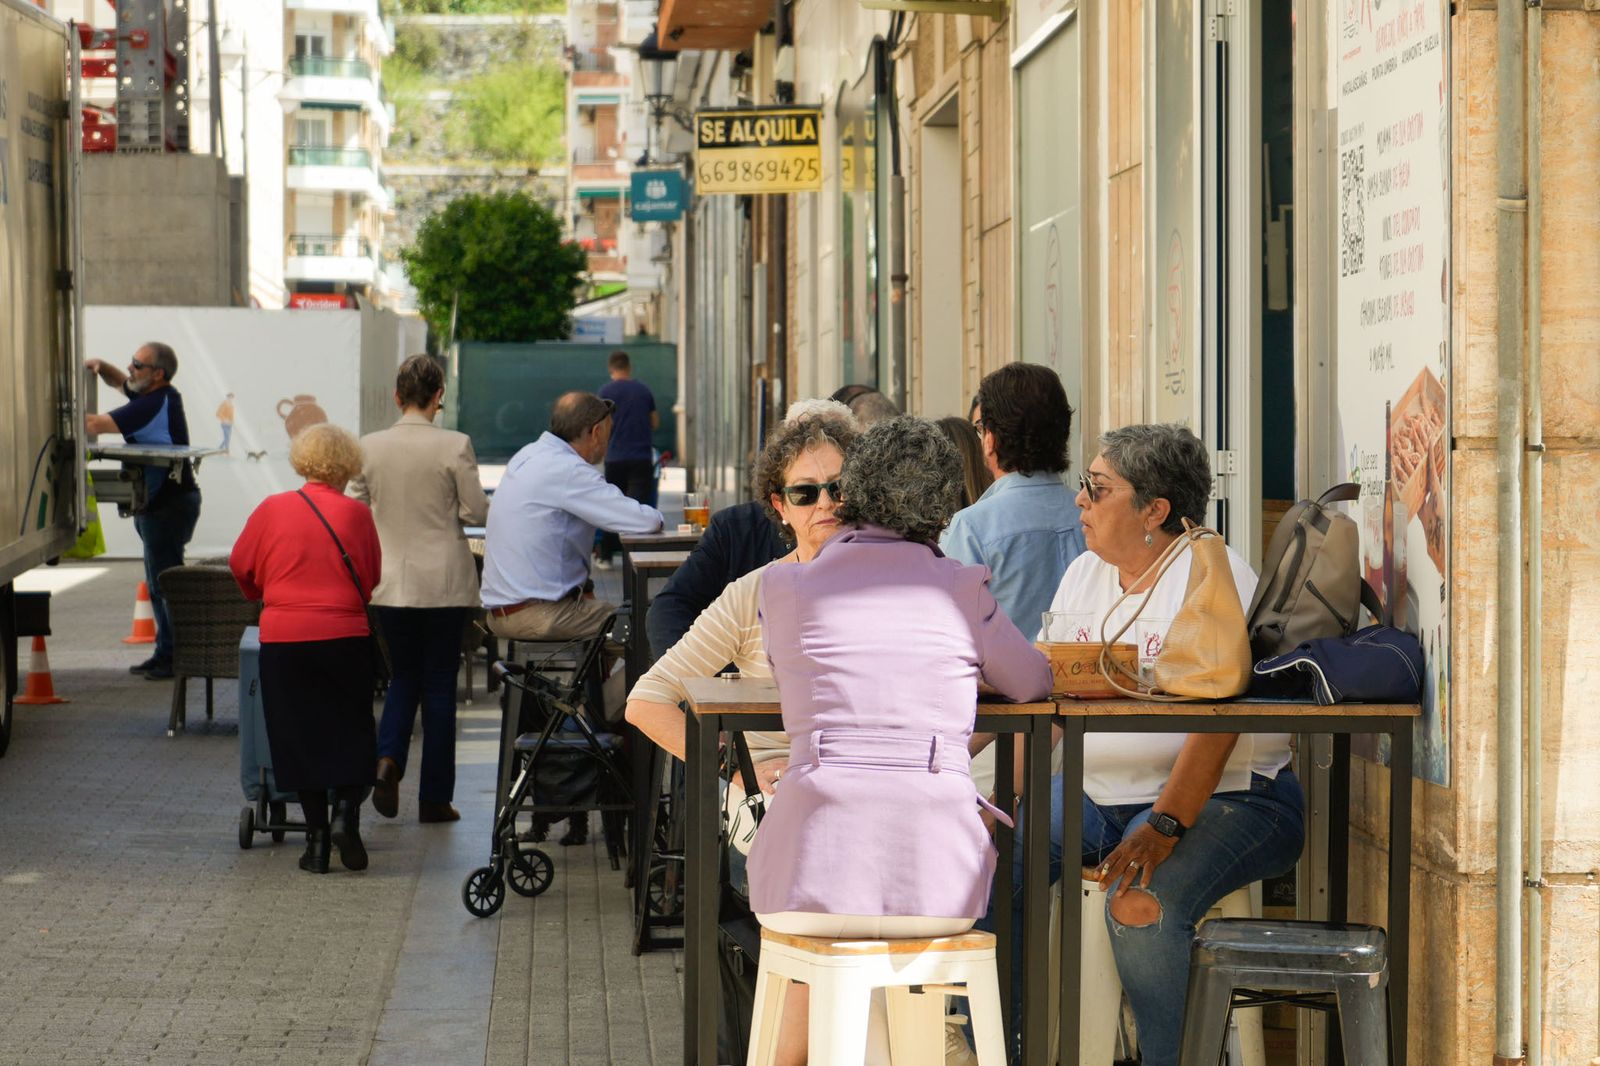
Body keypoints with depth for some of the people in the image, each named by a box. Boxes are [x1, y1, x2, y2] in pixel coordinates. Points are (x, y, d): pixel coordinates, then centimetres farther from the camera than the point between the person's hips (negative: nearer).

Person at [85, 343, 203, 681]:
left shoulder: (153, 405, -21)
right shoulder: (163, 396, 11)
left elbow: (97, 425, -23)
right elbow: (121, 382, 30)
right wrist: (101, 367, 9)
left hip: (168, 504, -11)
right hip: (159, 502, 11)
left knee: (165, 582, -8)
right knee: (158, 584, 15)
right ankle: (165, 653, 20)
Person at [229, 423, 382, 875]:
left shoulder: (271, 509, 0)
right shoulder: (357, 514, -1)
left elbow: (241, 566, 11)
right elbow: (372, 579, 9)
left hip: (283, 639, 1)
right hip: (344, 636, -1)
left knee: (299, 736, 7)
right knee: (351, 731, 13)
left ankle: (316, 837, 7)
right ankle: (346, 812, -5)